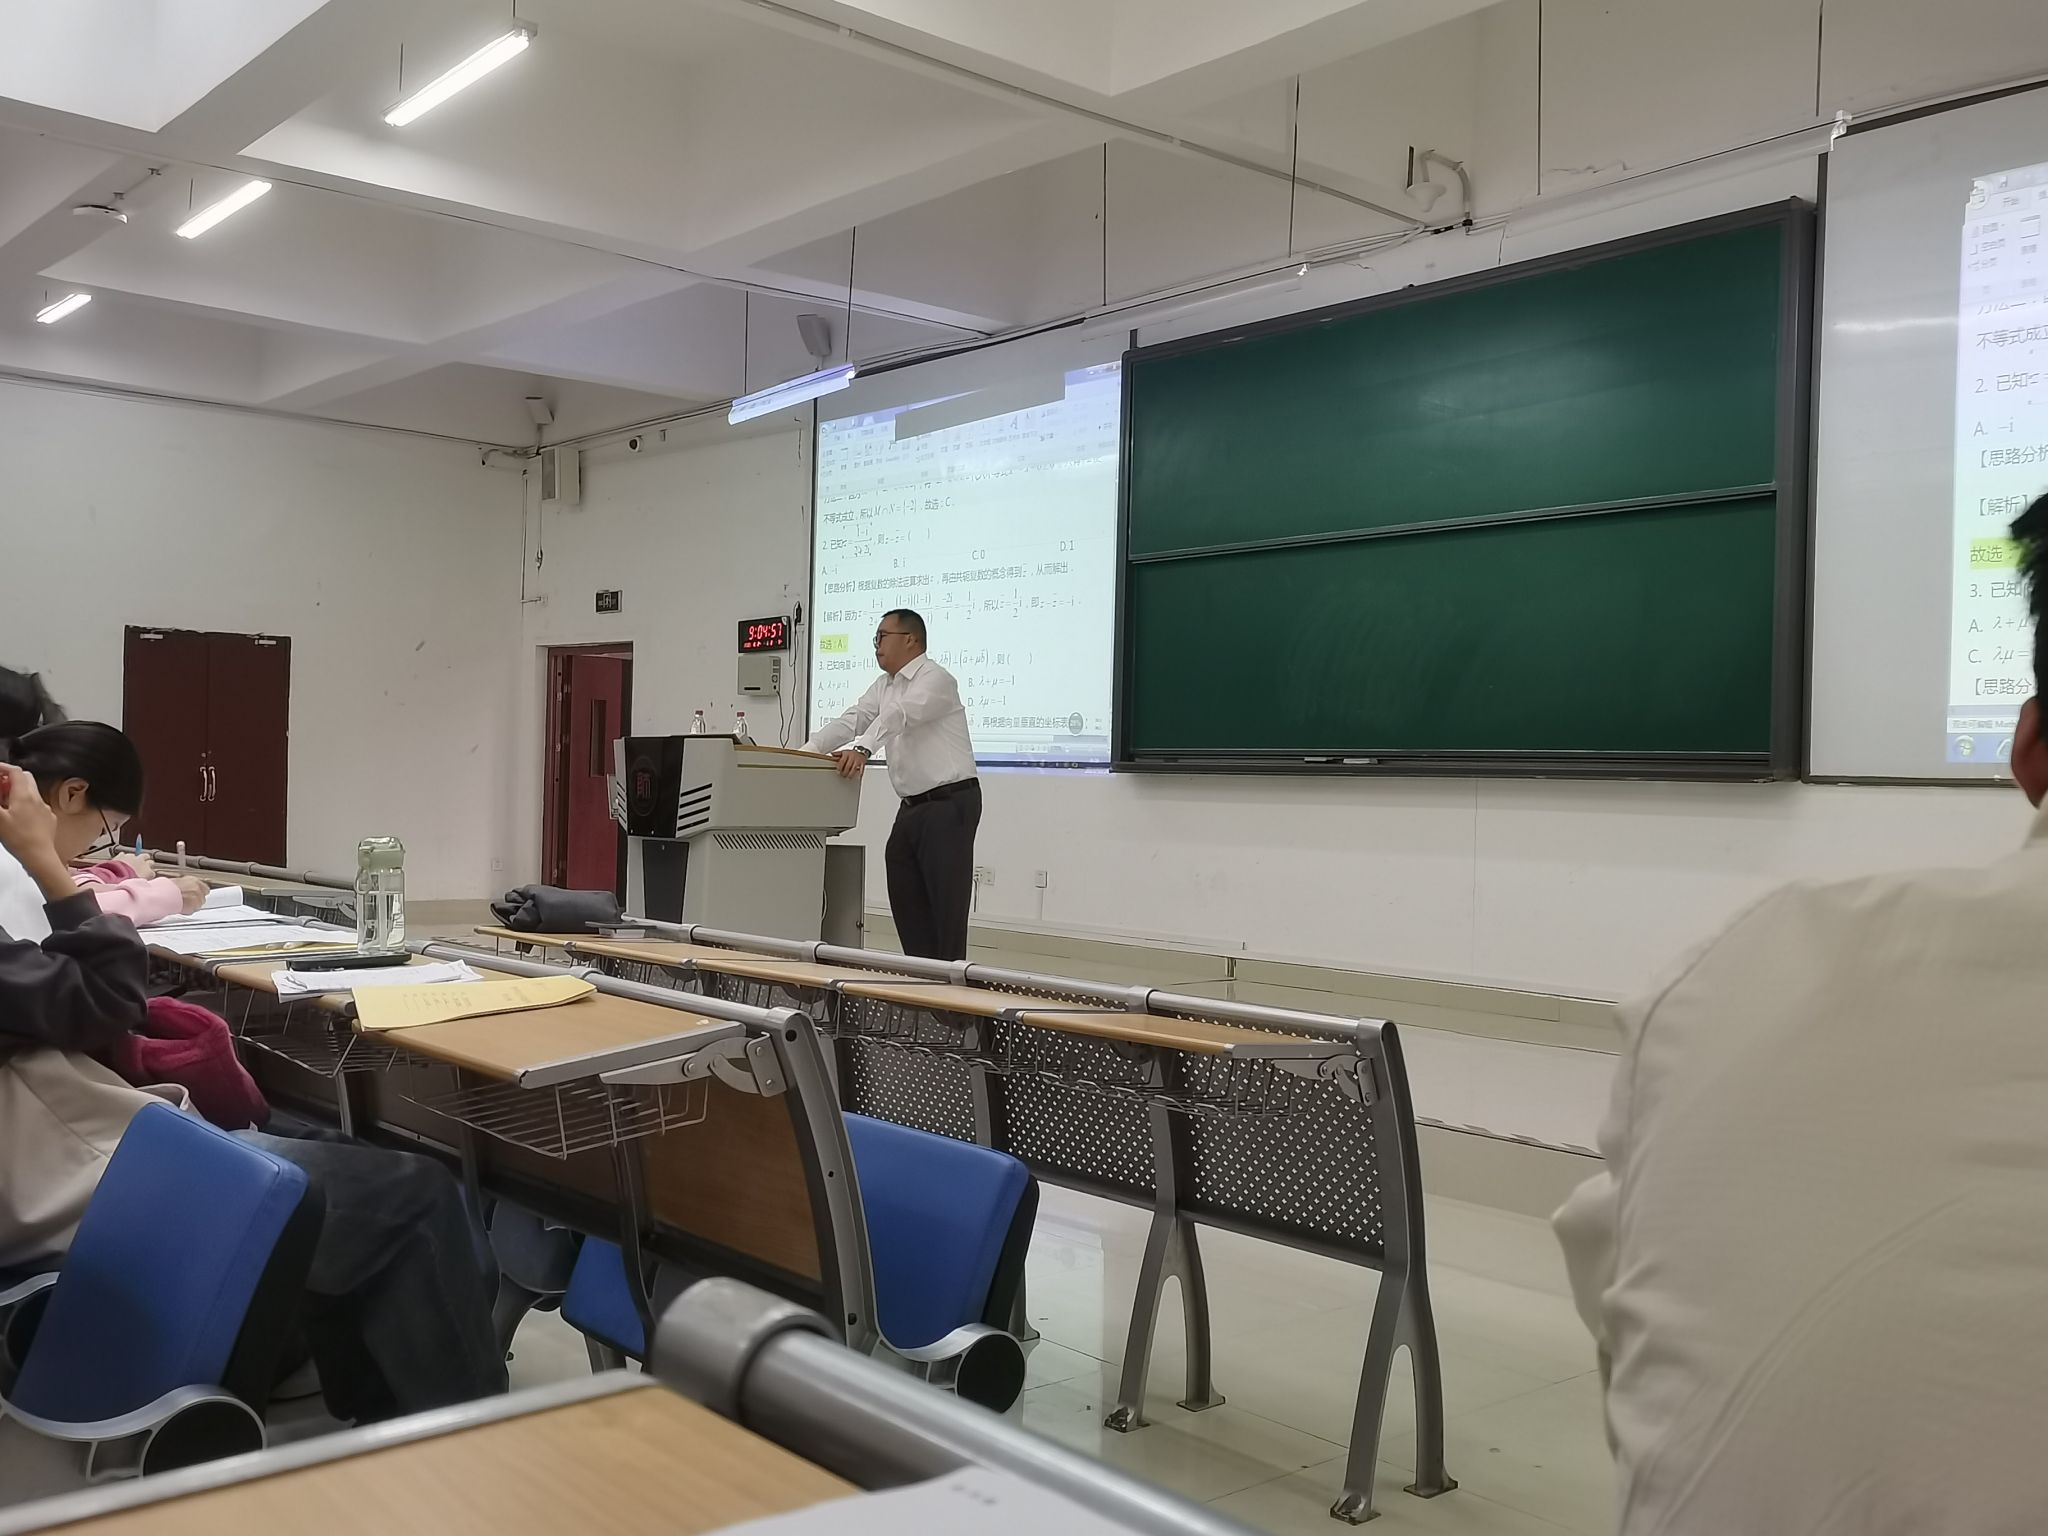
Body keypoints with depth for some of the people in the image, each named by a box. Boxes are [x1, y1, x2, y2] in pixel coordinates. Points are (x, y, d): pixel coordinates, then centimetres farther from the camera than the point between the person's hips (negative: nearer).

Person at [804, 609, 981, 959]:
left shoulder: (935, 679, -12)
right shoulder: (884, 686, 15)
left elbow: (897, 716, -28)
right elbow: (851, 721, 6)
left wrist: (862, 748, -43)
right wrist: (805, 753, -7)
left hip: (950, 803, -9)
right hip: (912, 807, 9)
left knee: (946, 901, -8)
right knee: (905, 897, 9)